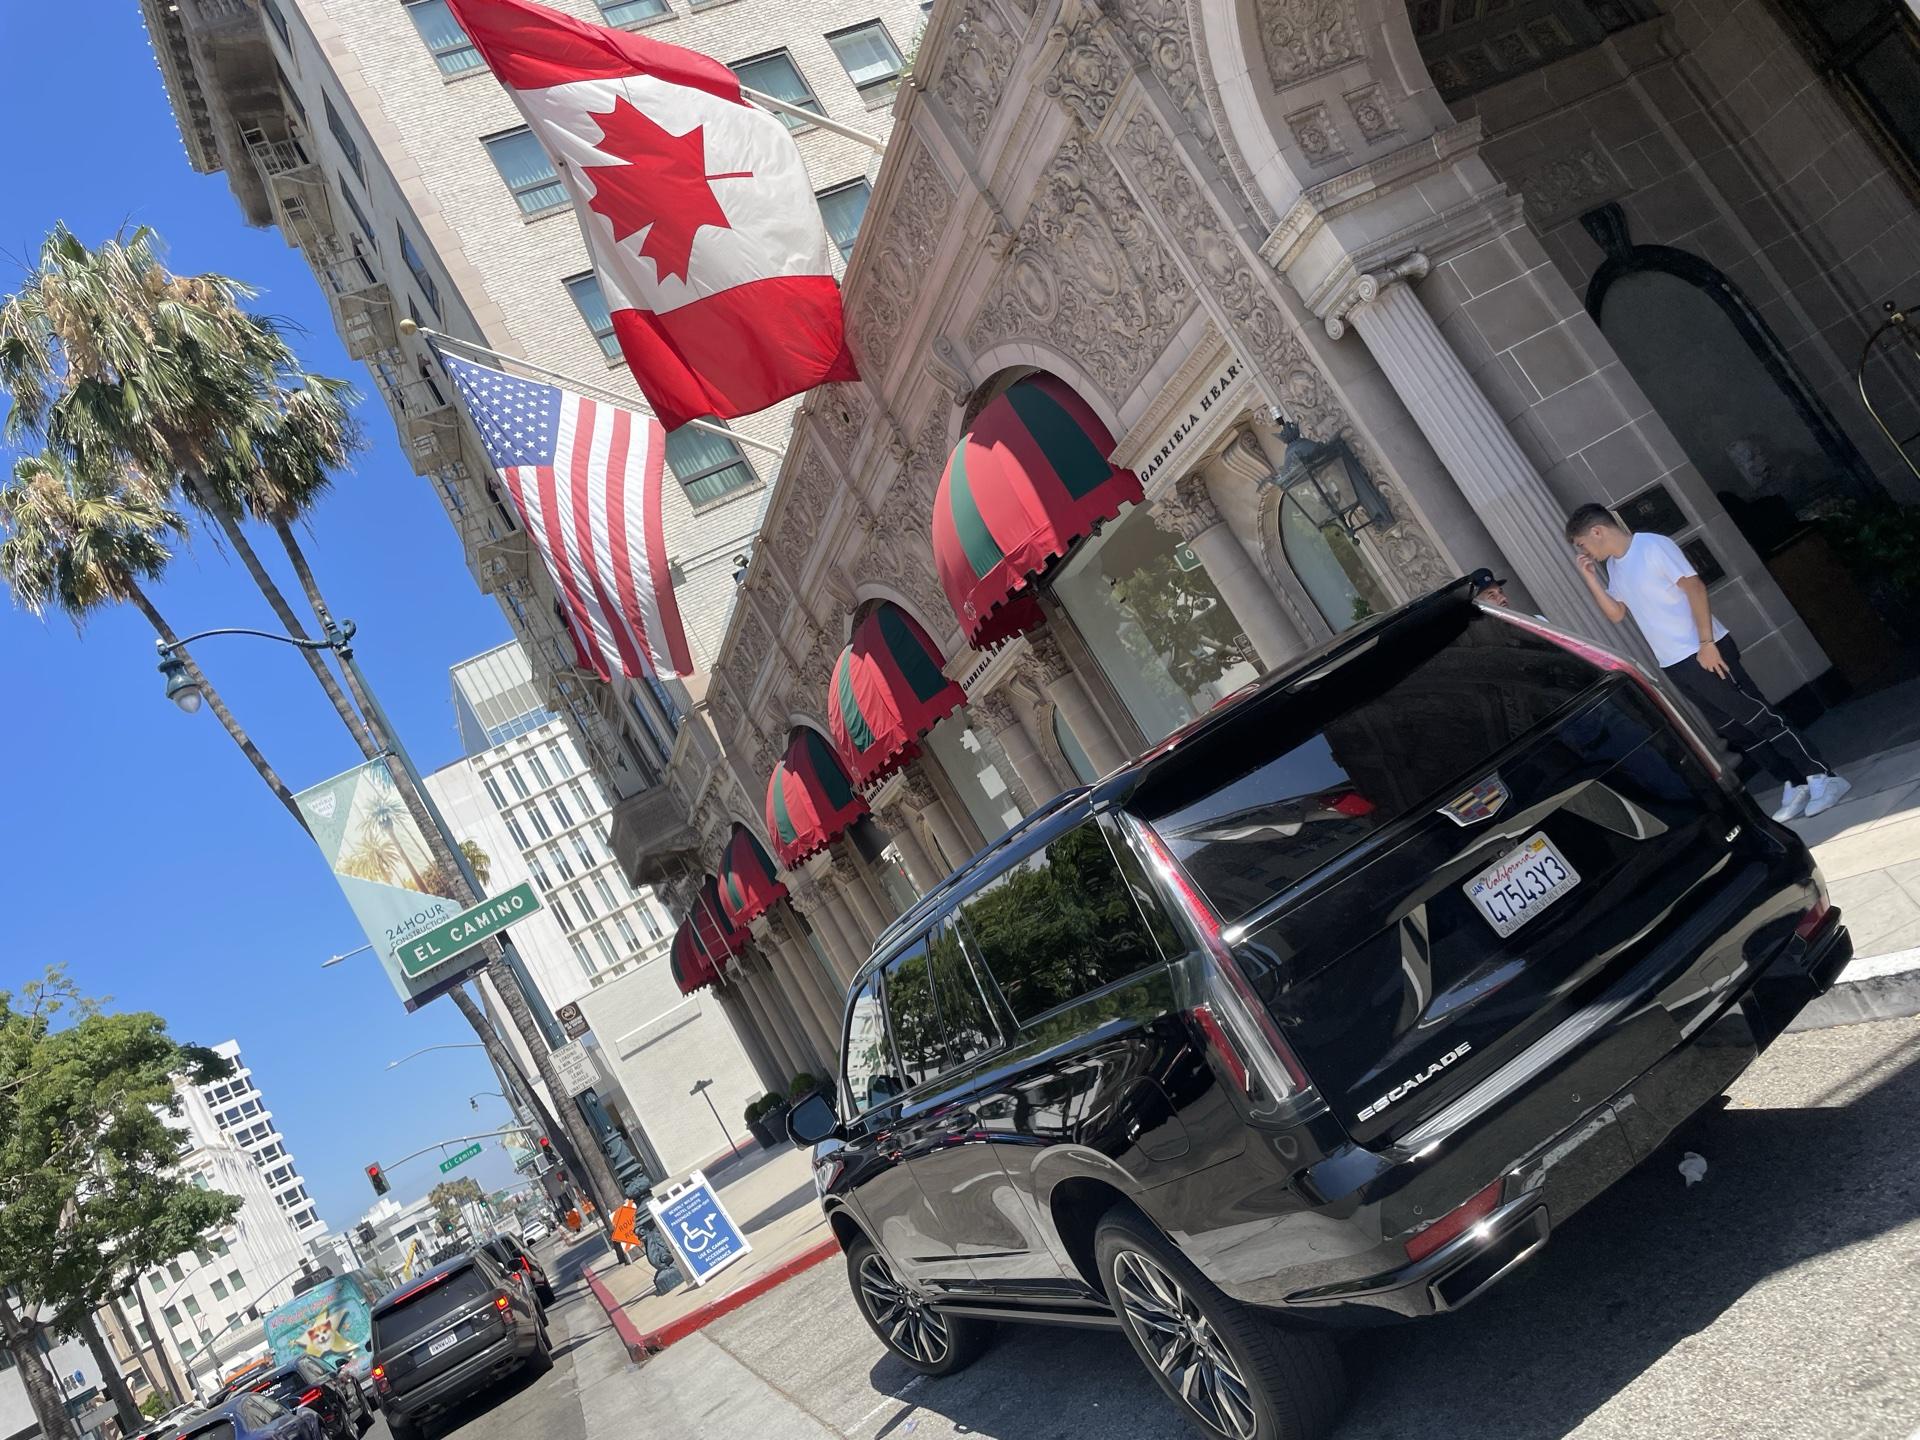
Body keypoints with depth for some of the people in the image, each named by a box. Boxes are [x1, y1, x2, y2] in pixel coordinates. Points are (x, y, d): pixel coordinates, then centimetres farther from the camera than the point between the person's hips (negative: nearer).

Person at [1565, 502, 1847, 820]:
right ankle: (1795, 787, 18)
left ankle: (1823, 778, 5)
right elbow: (1616, 614, 15)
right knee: (1735, 732, 10)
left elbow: (1695, 588, -17)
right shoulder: (1613, 566, 11)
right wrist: (1591, 578, 3)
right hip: (1674, 666, 8)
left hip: (1704, 653, -8)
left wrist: (1706, 642, -21)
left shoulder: (1653, 546, -14)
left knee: (1760, 718, -4)